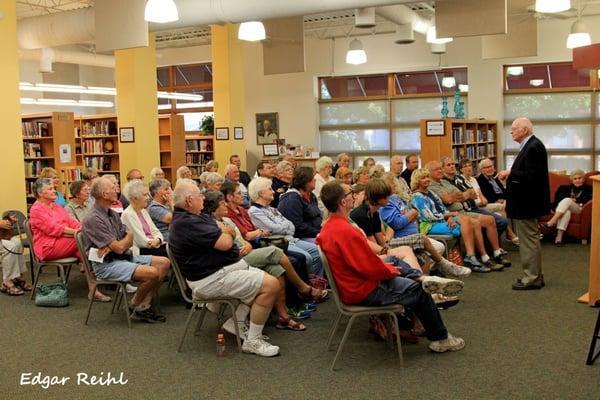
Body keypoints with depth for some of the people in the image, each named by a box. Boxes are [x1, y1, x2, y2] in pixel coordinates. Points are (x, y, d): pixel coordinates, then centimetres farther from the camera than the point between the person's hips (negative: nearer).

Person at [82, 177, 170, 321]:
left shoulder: (113, 214, 12)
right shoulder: (93, 219, -17)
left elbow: (129, 242, 6)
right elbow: (119, 247, -20)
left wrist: (111, 247, -16)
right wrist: (129, 236, 3)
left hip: (123, 256, 9)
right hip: (106, 264, -9)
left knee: (164, 262, -1)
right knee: (152, 273, -25)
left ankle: (144, 305, -1)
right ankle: (135, 306, 1)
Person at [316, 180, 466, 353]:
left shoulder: (328, 227, 1)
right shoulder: (346, 231, -30)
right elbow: (371, 267, -25)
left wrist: (385, 266, 8)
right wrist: (391, 270, -6)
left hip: (350, 285, 10)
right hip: (364, 291, -10)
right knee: (418, 291, 5)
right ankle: (441, 339, 20)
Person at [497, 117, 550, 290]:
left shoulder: (533, 147, -18)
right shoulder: (529, 145, 13)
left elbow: (531, 176, -25)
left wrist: (510, 174, -19)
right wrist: (510, 174, 4)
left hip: (526, 203, -11)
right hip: (525, 202, 11)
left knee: (529, 241, -3)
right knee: (530, 240, 16)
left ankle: (532, 279, 5)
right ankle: (534, 275, 26)